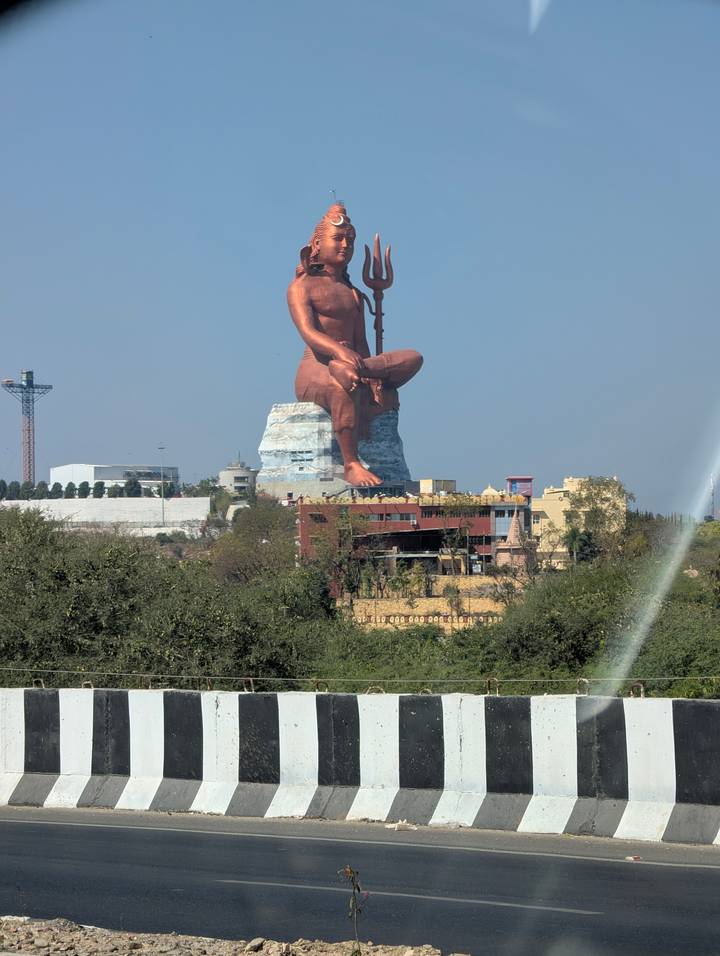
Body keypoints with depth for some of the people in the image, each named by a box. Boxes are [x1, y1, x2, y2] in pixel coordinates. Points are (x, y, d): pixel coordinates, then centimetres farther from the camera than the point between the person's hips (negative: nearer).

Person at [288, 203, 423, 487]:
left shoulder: (355, 295, 23)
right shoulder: (302, 287, 2)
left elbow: (361, 344, 13)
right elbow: (308, 332, -17)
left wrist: (369, 373, -10)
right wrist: (340, 352, -38)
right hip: (313, 371, -6)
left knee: (412, 358, -15)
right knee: (343, 382, -43)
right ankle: (351, 464, -42)